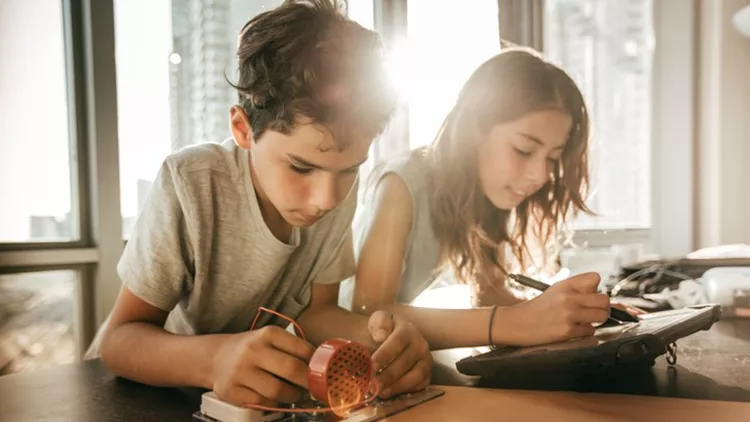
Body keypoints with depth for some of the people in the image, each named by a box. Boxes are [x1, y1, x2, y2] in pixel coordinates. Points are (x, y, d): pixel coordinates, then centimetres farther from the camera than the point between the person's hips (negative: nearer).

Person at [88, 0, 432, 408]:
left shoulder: (339, 186, -15)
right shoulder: (190, 184, -26)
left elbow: (315, 310, -8)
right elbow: (120, 339, -22)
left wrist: (378, 337, -28)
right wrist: (212, 358, -41)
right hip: (159, 385, -2)